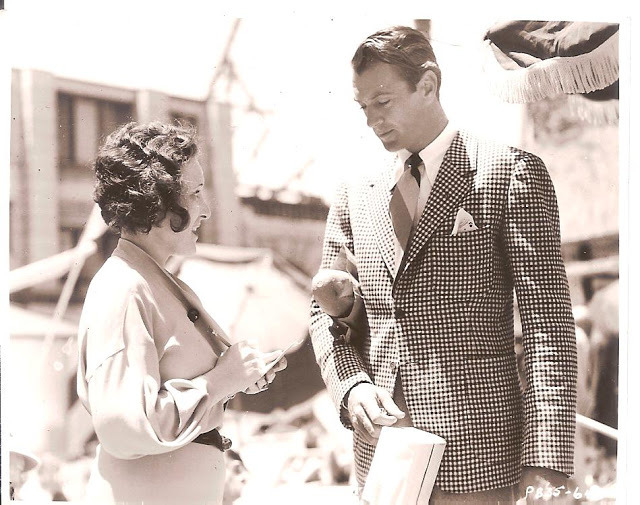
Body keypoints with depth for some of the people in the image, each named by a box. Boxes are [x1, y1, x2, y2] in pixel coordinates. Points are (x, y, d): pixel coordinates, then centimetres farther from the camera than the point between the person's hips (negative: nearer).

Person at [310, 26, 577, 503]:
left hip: (475, 450, -4)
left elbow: (548, 320, -6)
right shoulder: (355, 196, 13)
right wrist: (352, 385, -4)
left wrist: (545, 457, -13)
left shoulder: (512, 173, -2)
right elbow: (326, 312, 17)